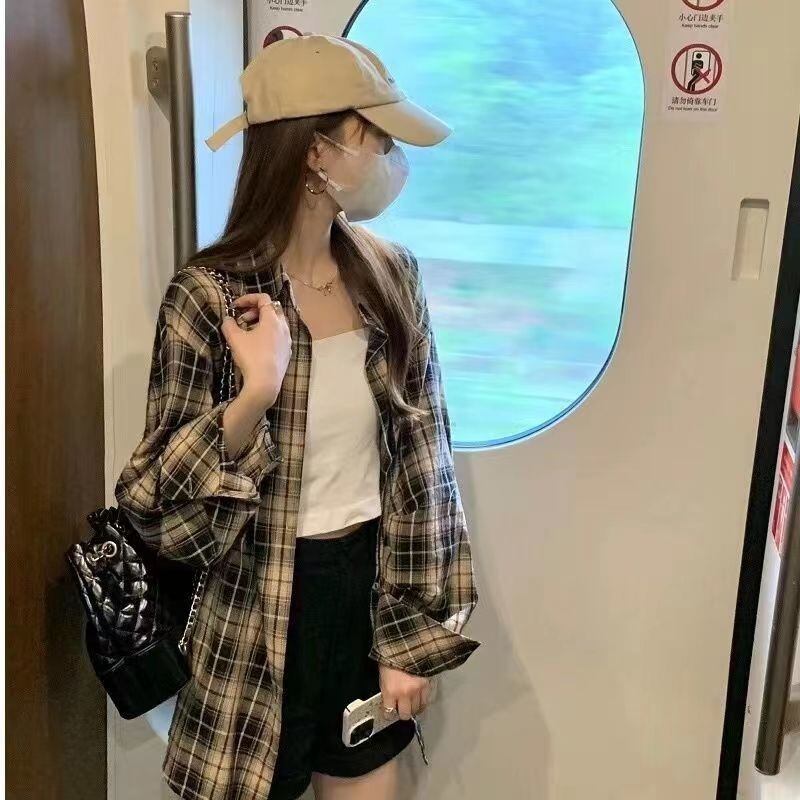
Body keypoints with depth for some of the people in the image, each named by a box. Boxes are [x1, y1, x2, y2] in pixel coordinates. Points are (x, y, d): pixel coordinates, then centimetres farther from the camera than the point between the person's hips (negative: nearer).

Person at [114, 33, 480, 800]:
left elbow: (420, 457, -1)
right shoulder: (209, 294, -17)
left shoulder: (390, 274, -4)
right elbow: (161, 506, -14)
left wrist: (413, 635, -1)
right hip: (263, 613, -4)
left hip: (375, 588, 4)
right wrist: (254, 396, -31)